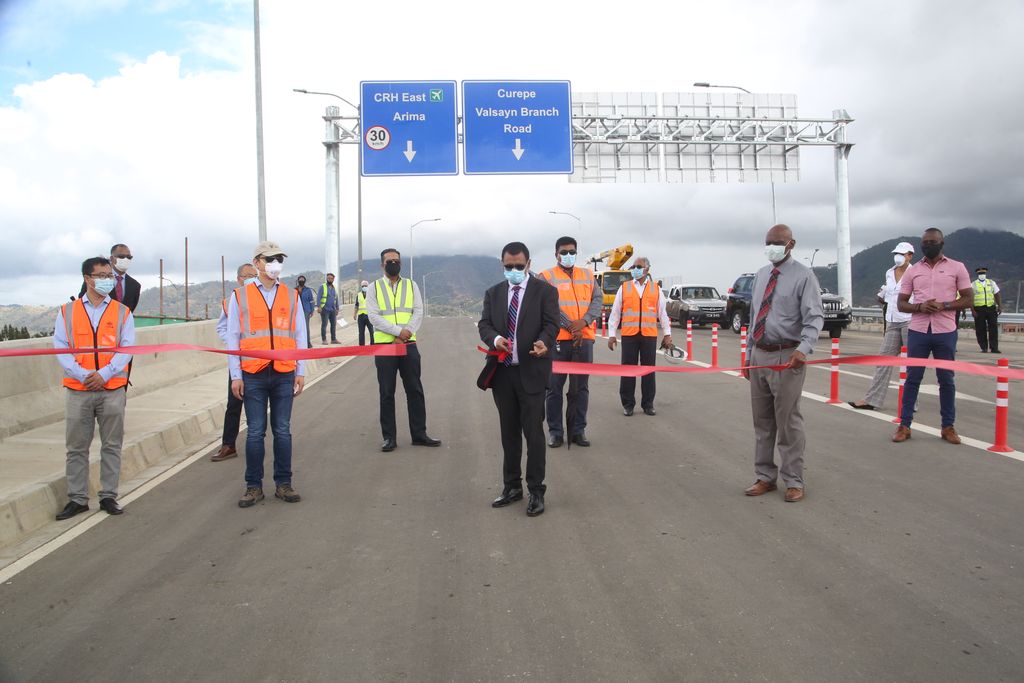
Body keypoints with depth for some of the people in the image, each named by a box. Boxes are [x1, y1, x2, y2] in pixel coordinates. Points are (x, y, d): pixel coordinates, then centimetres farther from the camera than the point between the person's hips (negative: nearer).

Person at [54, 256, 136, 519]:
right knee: (76, 447, 5)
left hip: (112, 389, 0)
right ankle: (77, 499, 15)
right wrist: (82, 375, -14)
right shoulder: (67, 311, 6)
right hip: (77, 389, 0)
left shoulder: (122, 312, 6)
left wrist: (104, 374, -14)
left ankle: (108, 496, 15)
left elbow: (127, 348, -1)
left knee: (111, 445, 5)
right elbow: (60, 348, 0)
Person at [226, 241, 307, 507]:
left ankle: (283, 484, 15)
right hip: (253, 375, -1)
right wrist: (236, 375, -1)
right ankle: (254, 487, 12)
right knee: (255, 432, 2)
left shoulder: (291, 296, 9)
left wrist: (301, 371, 4)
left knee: (282, 431, 6)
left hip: (284, 374, 2)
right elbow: (233, 337, 4)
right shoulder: (240, 296, 4)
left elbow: (300, 335, 10)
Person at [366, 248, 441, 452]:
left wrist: (406, 334, -14)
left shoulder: (411, 286, 9)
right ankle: (389, 437, 13)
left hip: (409, 345, 2)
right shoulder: (374, 288, 2)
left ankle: (419, 434, 16)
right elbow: (373, 316, -8)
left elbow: (418, 313, 1)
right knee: (387, 393, 5)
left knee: (415, 390, 6)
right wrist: (398, 331, -18)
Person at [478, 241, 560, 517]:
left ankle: (536, 491, 7)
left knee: (533, 431, -3)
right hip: (501, 371, 4)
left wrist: (543, 342, -30)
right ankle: (512, 486, 25)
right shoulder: (493, 293, 12)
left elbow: (552, 323, -8)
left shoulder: (545, 290, -1)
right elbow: (484, 324, 6)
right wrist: (495, 338, -17)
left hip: (531, 372, -4)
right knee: (509, 432, 13)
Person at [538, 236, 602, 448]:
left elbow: (597, 299, 4)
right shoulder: (546, 277, 2)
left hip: (584, 339, 3)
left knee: (581, 387, 8)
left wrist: (583, 322, -12)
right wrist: (570, 327, -16)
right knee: (554, 387, 2)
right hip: (557, 340, -3)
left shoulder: (587, 275, 15)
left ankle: (578, 430, 17)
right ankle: (555, 431, 11)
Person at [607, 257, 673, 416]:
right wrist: (612, 334, 2)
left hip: (649, 335, 1)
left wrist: (667, 334, 8)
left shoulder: (656, 289, 9)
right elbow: (615, 312, 7)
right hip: (629, 335, 0)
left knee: (648, 370, 6)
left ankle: (648, 404, 16)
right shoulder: (624, 288, 7)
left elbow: (662, 313, 12)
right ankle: (628, 404, 12)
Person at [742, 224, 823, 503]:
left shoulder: (803, 276, -7)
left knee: (788, 421, -1)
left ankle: (794, 482, 12)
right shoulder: (760, 276, 13)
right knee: (762, 421, 12)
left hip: (787, 357, -6)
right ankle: (765, 477, 24)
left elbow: (814, 317, -14)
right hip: (759, 355, 7)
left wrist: (804, 348, -31)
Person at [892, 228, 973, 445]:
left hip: (946, 332, -1)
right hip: (918, 331, 1)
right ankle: (904, 425, 9)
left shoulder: (957, 268, 4)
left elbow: (968, 299, 2)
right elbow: (901, 303, 7)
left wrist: (943, 306, -14)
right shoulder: (912, 271, 8)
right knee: (912, 379, 3)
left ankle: (948, 427, 16)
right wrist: (920, 307, -13)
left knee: (947, 380, 6)